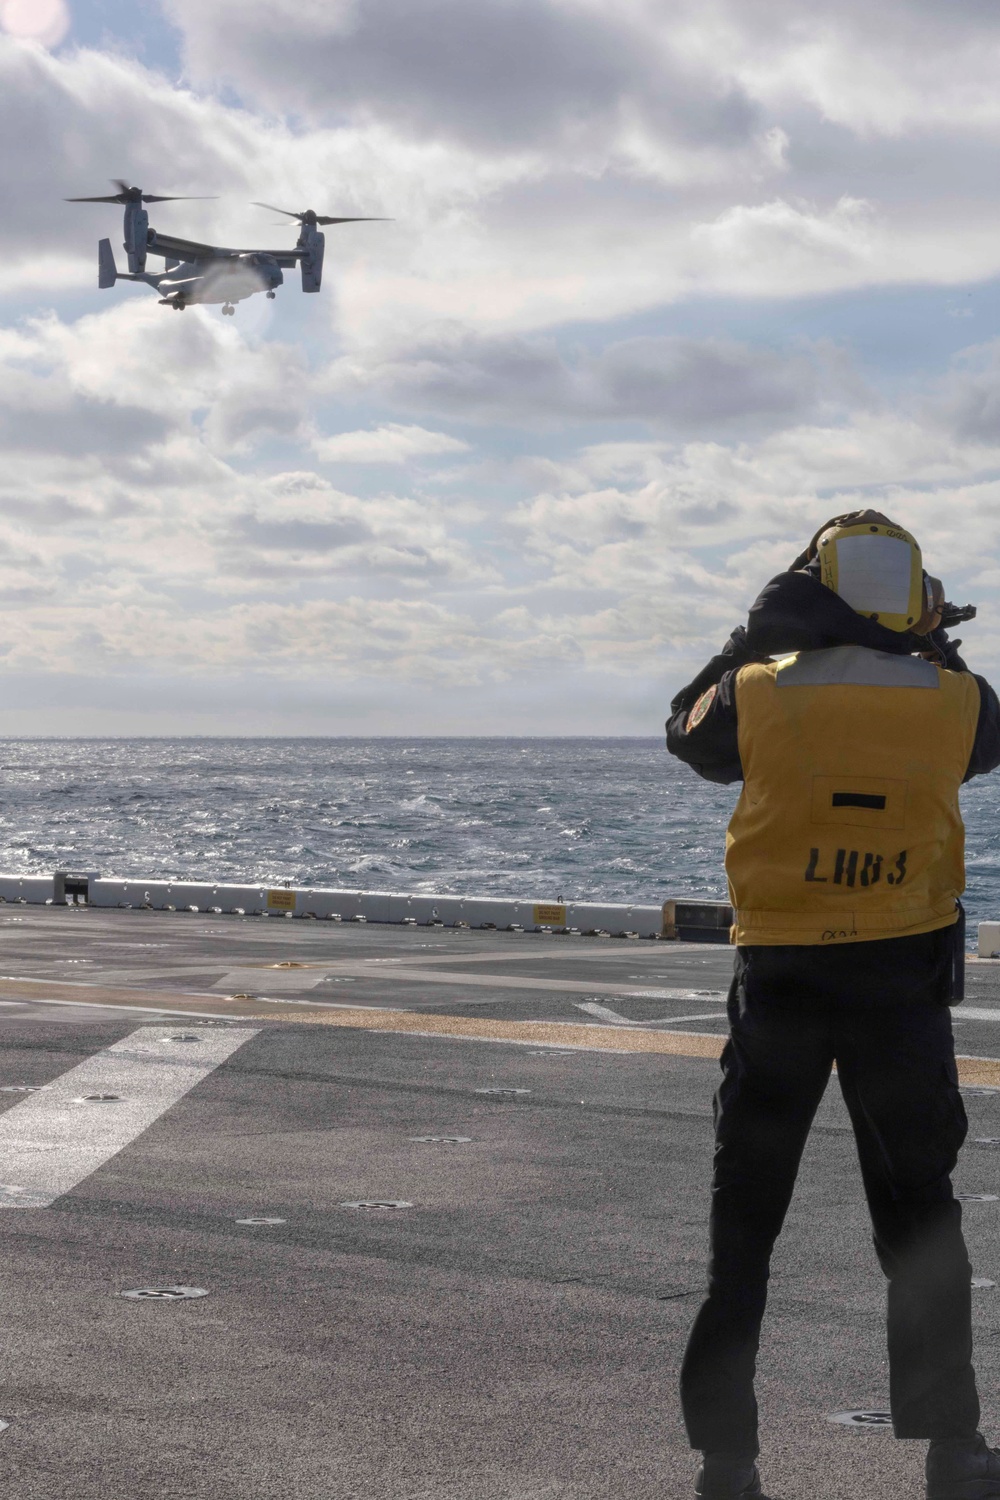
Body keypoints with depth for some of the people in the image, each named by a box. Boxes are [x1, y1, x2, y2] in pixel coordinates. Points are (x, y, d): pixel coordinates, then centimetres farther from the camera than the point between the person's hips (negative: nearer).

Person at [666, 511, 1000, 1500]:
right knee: (920, 1216, 14)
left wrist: (753, 635, 20)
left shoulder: (760, 698, -9)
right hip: (905, 979, 1)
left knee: (744, 1219, 10)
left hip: (781, 979, 0)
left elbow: (687, 733, 12)